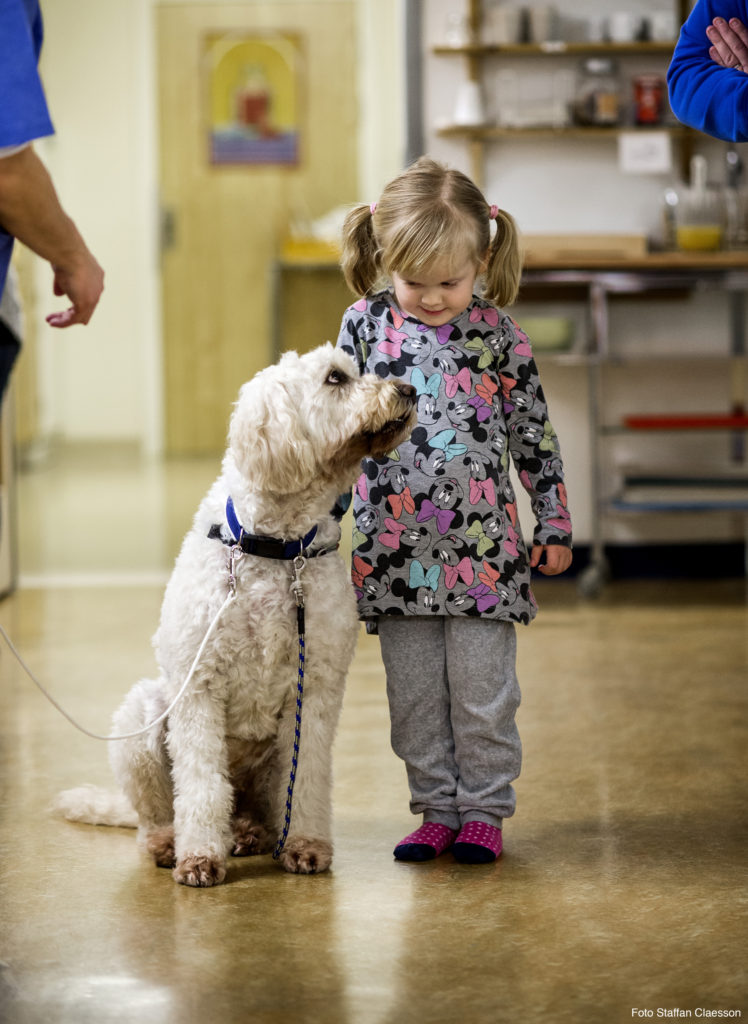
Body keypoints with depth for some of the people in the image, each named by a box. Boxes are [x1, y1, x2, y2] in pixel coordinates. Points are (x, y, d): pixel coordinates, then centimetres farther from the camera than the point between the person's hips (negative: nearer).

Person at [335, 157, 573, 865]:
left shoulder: (496, 332, -2)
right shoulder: (365, 324, 0)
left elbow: (532, 432, 5)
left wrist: (554, 524, 7)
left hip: (482, 545, -1)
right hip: (394, 547, 2)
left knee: (483, 692, 3)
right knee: (414, 693, 8)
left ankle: (484, 811, 15)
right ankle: (436, 810, 19)